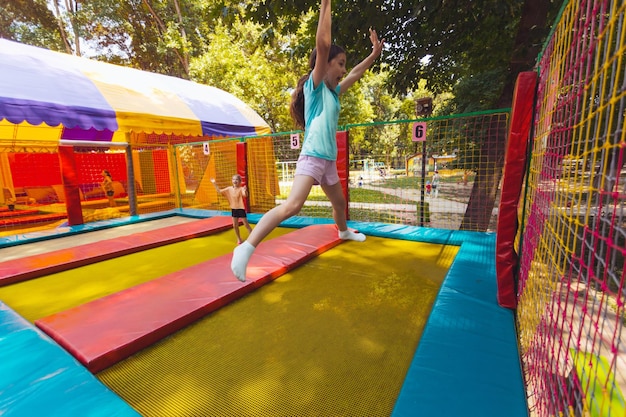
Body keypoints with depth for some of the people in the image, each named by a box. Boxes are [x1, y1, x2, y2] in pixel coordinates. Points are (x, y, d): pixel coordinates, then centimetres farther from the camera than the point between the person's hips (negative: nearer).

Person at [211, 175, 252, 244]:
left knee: (246, 225, 0)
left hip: (241, 209, -5)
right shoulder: (229, 189, 0)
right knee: (235, 225, 9)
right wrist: (214, 183, 5)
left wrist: (245, 191, -60)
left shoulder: (241, 189, -17)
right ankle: (239, 239, 26)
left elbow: (245, 195, -37)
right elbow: (220, 191, 10)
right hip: (233, 209, 6)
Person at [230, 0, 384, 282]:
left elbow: (356, 74, 31)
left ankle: (344, 232, 53)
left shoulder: (333, 92, 17)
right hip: (312, 157, -9)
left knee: (339, 202, 26)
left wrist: (374, 53, 33)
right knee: (292, 205, -28)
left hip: (329, 160, 9)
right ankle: (246, 248, -24)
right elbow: (322, 45, -16)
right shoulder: (314, 86, -4)